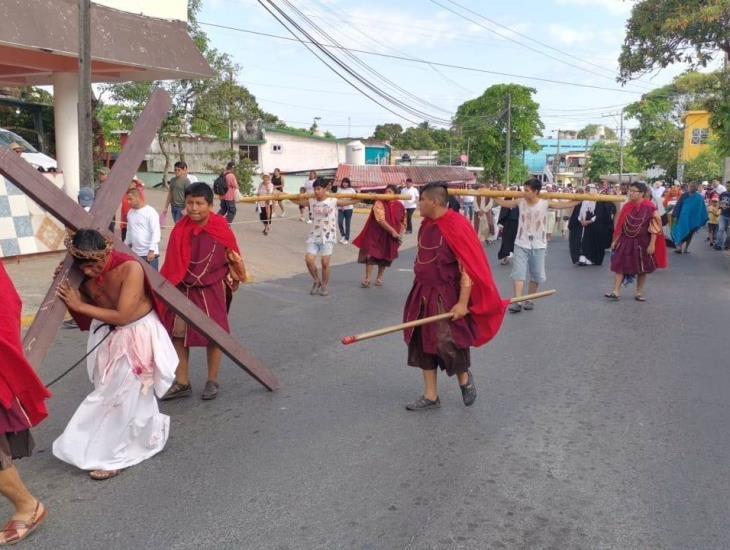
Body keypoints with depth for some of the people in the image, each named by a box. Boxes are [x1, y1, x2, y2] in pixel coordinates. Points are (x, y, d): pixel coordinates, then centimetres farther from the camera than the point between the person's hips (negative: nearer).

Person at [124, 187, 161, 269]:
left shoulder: (150, 212, -10)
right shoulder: (130, 213, 13)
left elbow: (155, 232, -15)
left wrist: (152, 250, -20)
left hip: (149, 253, -7)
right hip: (135, 253, 7)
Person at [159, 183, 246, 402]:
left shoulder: (221, 229, -13)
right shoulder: (180, 229, -7)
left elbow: (233, 258, 0)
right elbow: (172, 263, -2)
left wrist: (233, 280, 6)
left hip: (212, 289, -3)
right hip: (184, 290, 3)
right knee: (177, 334, 6)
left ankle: (212, 381, 26)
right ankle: (182, 383, 21)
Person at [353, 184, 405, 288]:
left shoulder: (400, 206, -1)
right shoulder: (379, 203, -13)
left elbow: (403, 221, 11)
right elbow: (380, 220, -23)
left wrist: (400, 234, -1)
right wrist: (392, 231, -25)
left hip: (390, 237, 3)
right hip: (376, 234, -3)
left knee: (385, 257, 11)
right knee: (370, 255, -5)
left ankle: (379, 278, 27)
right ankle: (367, 279, 3)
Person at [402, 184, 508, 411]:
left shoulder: (456, 226, -18)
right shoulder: (426, 224, 6)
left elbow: (468, 268, -20)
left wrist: (463, 303, -22)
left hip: (447, 298, -8)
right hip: (424, 295, 8)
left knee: (448, 345, -4)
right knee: (423, 344, 10)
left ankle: (465, 379, 28)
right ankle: (431, 396, 22)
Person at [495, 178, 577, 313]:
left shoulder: (546, 203, -10)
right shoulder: (520, 202, -4)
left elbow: (568, 204, -7)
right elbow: (503, 203, 9)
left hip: (538, 245, 0)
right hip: (521, 244, 0)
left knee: (536, 275, 9)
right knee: (519, 273, -8)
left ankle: (529, 300, 25)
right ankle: (517, 302, -9)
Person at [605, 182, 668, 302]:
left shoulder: (649, 207, -12)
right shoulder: (627, 206, 3)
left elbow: (654, 227, -13)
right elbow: (620, 225, 8)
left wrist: (652, 244, -17)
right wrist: (615, 240, 8)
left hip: (642, 242, -4)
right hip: (626, 241, 4)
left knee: (642, 269, 8)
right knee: (619, 265, -3)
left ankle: (639, 293, 21)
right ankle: (616, 292, -2)